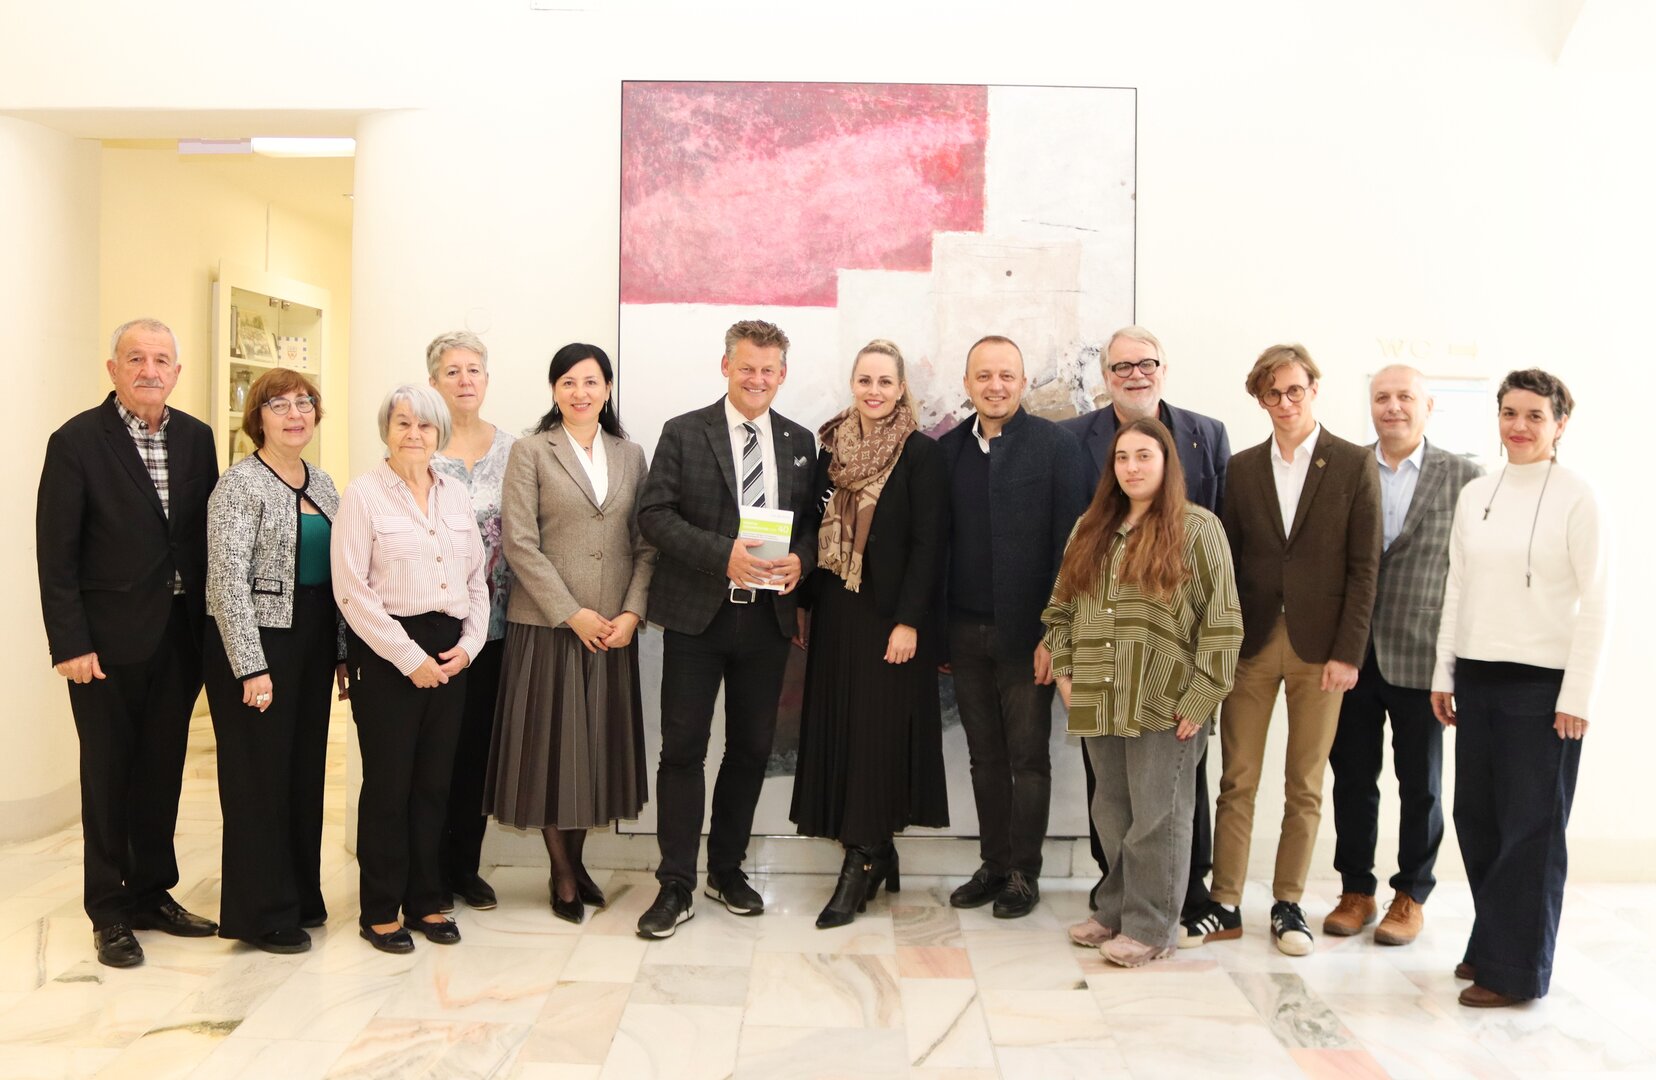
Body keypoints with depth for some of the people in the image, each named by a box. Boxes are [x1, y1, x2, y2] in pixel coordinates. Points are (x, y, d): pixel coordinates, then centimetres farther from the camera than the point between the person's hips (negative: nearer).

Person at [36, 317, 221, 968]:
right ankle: (111, 912, 21)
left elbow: (207, 534, 7)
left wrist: (208, 623, 3)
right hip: (108, 641, -4)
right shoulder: (76, 441, -8)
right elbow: (55, 553, -9)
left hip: (180, 637, 4)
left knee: (162, 772, 14)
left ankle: (153, 893, 29)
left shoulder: (196, 438, 5)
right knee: (108, 775, 8)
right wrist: (69, 644, -13)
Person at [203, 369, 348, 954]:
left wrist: (343, 650, 10)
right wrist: (252, 667, -19)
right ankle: (263, 913, 14)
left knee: (306, 770, 13)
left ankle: (301, 895, 26)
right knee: (260, 775, 2)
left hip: (313, 644, 7)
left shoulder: (321, 483, 11)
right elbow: (228, 579, -15)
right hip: (256, 643, -7)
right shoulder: (240, 484, -10)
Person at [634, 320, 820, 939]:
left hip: (768, 616, 3)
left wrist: (800, 559, -9)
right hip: (697, 614, -3)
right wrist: (723, 555, -20)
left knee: (752, 748, 11)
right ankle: (676, 887, 11)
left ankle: (728, 870, 28)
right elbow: (654, 513, -8)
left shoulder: (800, 443, 10)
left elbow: (813, 521, 13)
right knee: (683, 748, 0)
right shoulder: (684, 434, 0)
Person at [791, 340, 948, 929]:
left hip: (890, 612, -5)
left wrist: (909, 621, -15)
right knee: (839, 728, 8)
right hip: (835, 611, 6)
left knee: (878, 731, -2)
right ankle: (876, 853, 22)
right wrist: (805, 604, 8)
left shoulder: (921, 453, -6)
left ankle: (862, 863, 7)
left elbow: (927, 543, -10)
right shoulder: (832, 448, 9)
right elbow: (817, 528, 11)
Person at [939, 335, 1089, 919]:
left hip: (1025, 632, -4)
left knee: (1028, 758, 7)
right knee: (985, 756, 13)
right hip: (965, 631, 4)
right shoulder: (948, 449, 8)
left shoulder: (1055, 444, -5)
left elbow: (1070, 543, -8)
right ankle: (993, 864, 25)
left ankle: (1024, 873, 19)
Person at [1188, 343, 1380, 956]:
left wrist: (1347, 652, -8)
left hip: (1320, 648, -1)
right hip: (1251, 644, 2)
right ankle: (1225, 906, 14)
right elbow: (1227, 561, 6)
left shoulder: (1354, 465, 0)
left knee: (1304, 788, 8)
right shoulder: (1241, 468, 7)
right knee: (1237, 782, 5)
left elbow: (1363, 566, -3)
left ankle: (1287, 905, 21)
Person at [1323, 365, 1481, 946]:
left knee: (1420, 784, 10)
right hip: (1351, 652, 2)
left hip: (1421, 655, -1)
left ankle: (1410, 897, 26)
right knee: (1352, 778, 10)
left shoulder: (1462, 477, -1)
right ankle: (1356, 891, 25)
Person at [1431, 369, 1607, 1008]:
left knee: (1531, 826, 3)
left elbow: (1596, 602, -8)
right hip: (1478, 678, 5)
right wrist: (1444, 672, 10)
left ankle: (1515, 969, 15)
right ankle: (1489, 945, 27)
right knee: (1476, 818, 10)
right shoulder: (1474, 495, 9)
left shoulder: (1576, 499, -6)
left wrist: (1577, 696, -11)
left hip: (1541, 682, -5)